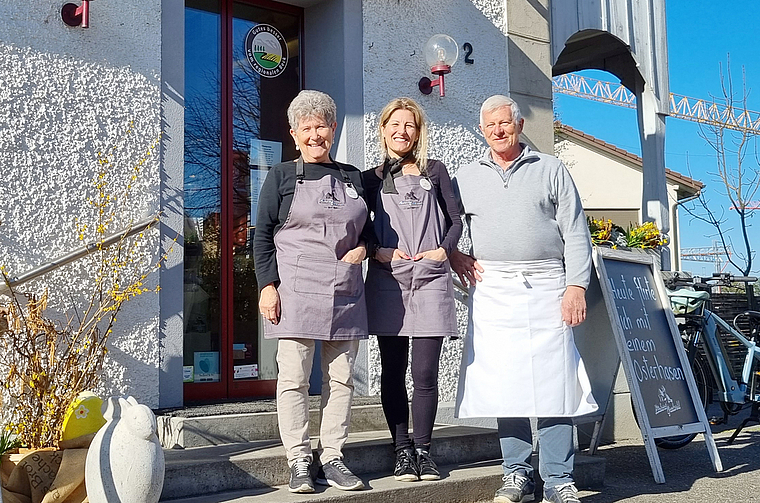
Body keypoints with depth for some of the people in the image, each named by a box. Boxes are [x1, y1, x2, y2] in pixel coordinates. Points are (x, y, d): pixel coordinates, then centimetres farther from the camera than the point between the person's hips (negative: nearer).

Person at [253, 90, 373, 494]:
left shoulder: (353, 178, 15)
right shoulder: (281, 176, 5)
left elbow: (368, 227, 24)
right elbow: (262, 236, 2)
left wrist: (363, 246, 1)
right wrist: (267, 285, -8)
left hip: (346, 292, 4)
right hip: (296, 292, -3)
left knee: (341, 378, 5)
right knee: (294, 377, -3)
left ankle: (332, 459, 14)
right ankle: (299, 462, 7)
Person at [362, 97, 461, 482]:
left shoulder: (434, 171, 13)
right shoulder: (371, 179, 13)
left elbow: (456, 220, 12)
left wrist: (444, 251, -5)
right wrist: (378, 252, -5)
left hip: (429, 281, -1)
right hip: (387, 283, 1)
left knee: (425, 372, -4)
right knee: (393, 371, 4)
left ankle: (423, 450, 9)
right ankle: (402, 450, 13)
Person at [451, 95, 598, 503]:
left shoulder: (550, 169, 11)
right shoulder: (466, 178, 15)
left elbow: (575, 234, 5)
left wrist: (576, 286, -5)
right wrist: (453, 255, 4)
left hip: (546, 288, -1)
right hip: (492, 291, 2)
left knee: (552, 382, -5)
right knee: (504, 385, 2)